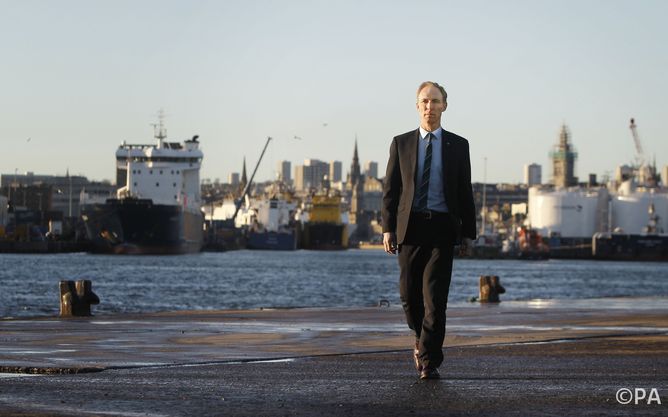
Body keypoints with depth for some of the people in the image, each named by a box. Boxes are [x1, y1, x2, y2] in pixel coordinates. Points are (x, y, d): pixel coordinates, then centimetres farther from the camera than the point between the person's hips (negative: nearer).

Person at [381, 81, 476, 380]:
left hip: (442, 228, -1)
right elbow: (390, 189, 6)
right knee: (410, 295, 3)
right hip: (410, 227, 1)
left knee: (435, 297, -9)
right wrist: (388, 228, -2)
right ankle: (422, 338, 32)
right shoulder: (401, 143, 8)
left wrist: (468, 234, 4)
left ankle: (429, 362, -6)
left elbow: (465, 192, 8)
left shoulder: (458, 146, 8)